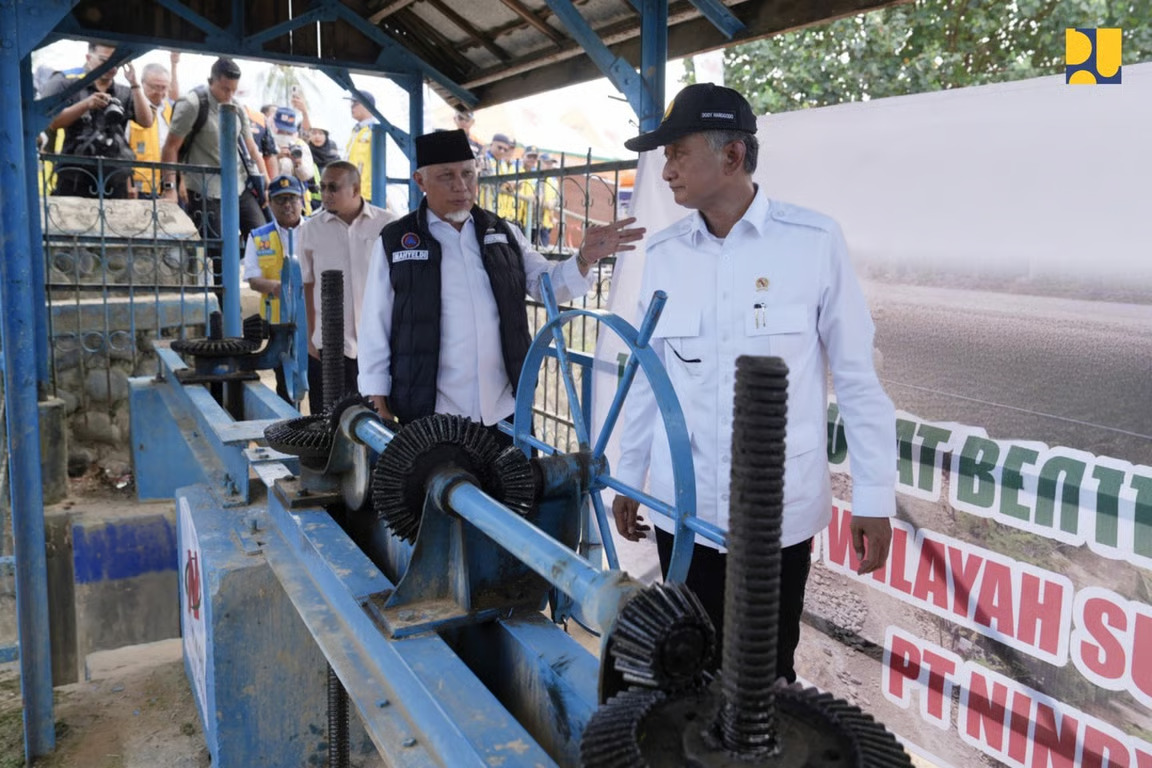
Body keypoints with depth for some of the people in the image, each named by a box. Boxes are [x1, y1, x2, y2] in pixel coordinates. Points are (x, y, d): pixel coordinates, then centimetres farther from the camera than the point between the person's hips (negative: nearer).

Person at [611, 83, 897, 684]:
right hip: (682, 509, 3)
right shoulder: (664, 253, 3)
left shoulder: (814, 242, -8)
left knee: (768, 673, 10)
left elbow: (857, 376, -4)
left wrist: (874, 497, -4)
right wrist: (627, 479, 13)